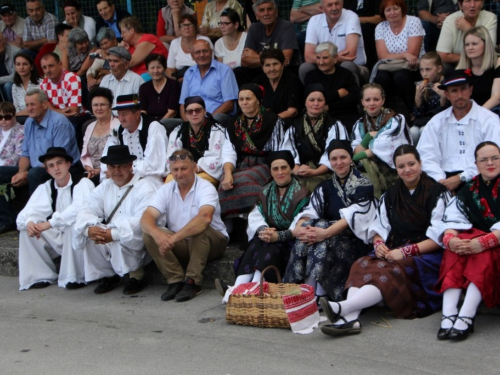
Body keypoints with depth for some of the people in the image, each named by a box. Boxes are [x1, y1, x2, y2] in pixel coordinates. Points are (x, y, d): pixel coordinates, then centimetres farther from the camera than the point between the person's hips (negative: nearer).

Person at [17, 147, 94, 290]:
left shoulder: (83, 183, -11)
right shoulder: (45, 188, 6)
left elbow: (79, 209, -29)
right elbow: (28, 212, -5)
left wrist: (50, 223, -34)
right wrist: (29, 222, -30)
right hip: (56, 239, 5)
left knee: (73, 224, -35)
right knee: (26, 229, -12)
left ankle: (73, 278, -20)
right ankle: (41, 276, -5)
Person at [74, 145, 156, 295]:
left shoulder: (144, 188, -11)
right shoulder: (104, 187, 9)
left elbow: (143, 220, -25)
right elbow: (86, 211, -1)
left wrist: (114, 234, -35)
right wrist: (89, 228, -26)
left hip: (136, 242, -6)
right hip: (109, 236, 6)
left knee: (118, 239, -34)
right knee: (89, 237, -19)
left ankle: (137, 276, -8)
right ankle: (107, 275, 2)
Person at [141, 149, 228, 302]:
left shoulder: (206, 188, -16)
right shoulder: (166, 190, -2)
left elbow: (205, 218, -36)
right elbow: (146, 218, -14)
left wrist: (174, 238, -41)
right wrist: (157, 234, -38)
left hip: (212, 242, -4)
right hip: (181, 245, 4)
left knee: (199, 229, -36)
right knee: (149, 235, -18)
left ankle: (192, 282, -23)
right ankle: (176, 280, -15)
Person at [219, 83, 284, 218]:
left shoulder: (273, 121, 1)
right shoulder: (234, 125, 14)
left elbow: (279, 153, -4)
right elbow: (228, 154, 2)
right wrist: (228, 174, -18)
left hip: (264, 166, -4)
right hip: (240, 167, 4)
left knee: (240, 183, -33)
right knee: (226, 185, -29)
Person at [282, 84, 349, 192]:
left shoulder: (334, 126, 10)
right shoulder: (295, 126, 19)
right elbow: (288, 151, 6)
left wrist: (314, 172, -18)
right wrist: (296, 169, -15)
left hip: (324, 173, -2)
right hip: (300, 175, 3)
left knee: (310, 184, -36)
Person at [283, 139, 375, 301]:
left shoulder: (363, 185, -2)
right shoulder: (325, 187, 13)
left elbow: (354, 215, -18)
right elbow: (310, 211, -3)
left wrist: (326, 232, -33)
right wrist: (300, 227, -27)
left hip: (354, 242, -4)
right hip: (330, 238, 4)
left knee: (323, 242, -33)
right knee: (307, 232, -27)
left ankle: (315, 295, -32)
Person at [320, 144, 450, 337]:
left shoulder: (437, 192, -1)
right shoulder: (390, 195, 17)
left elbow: (439, 236, -8)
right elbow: (379, 227, 13)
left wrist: (406, 251, -17)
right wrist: (378, 243, -11)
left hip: (427, 255, -5)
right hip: (393, 251, 5)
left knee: (391, 272, -35)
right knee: (362, 265, -27)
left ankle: (342, 308, -54)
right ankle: (350, 317, -49)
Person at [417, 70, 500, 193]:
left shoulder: (489, 120, 2)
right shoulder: (436, 122, 13)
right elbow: (427, 156, 3)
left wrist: (461, 178, -16)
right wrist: (440, 180, -16)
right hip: (445, 179, 3)